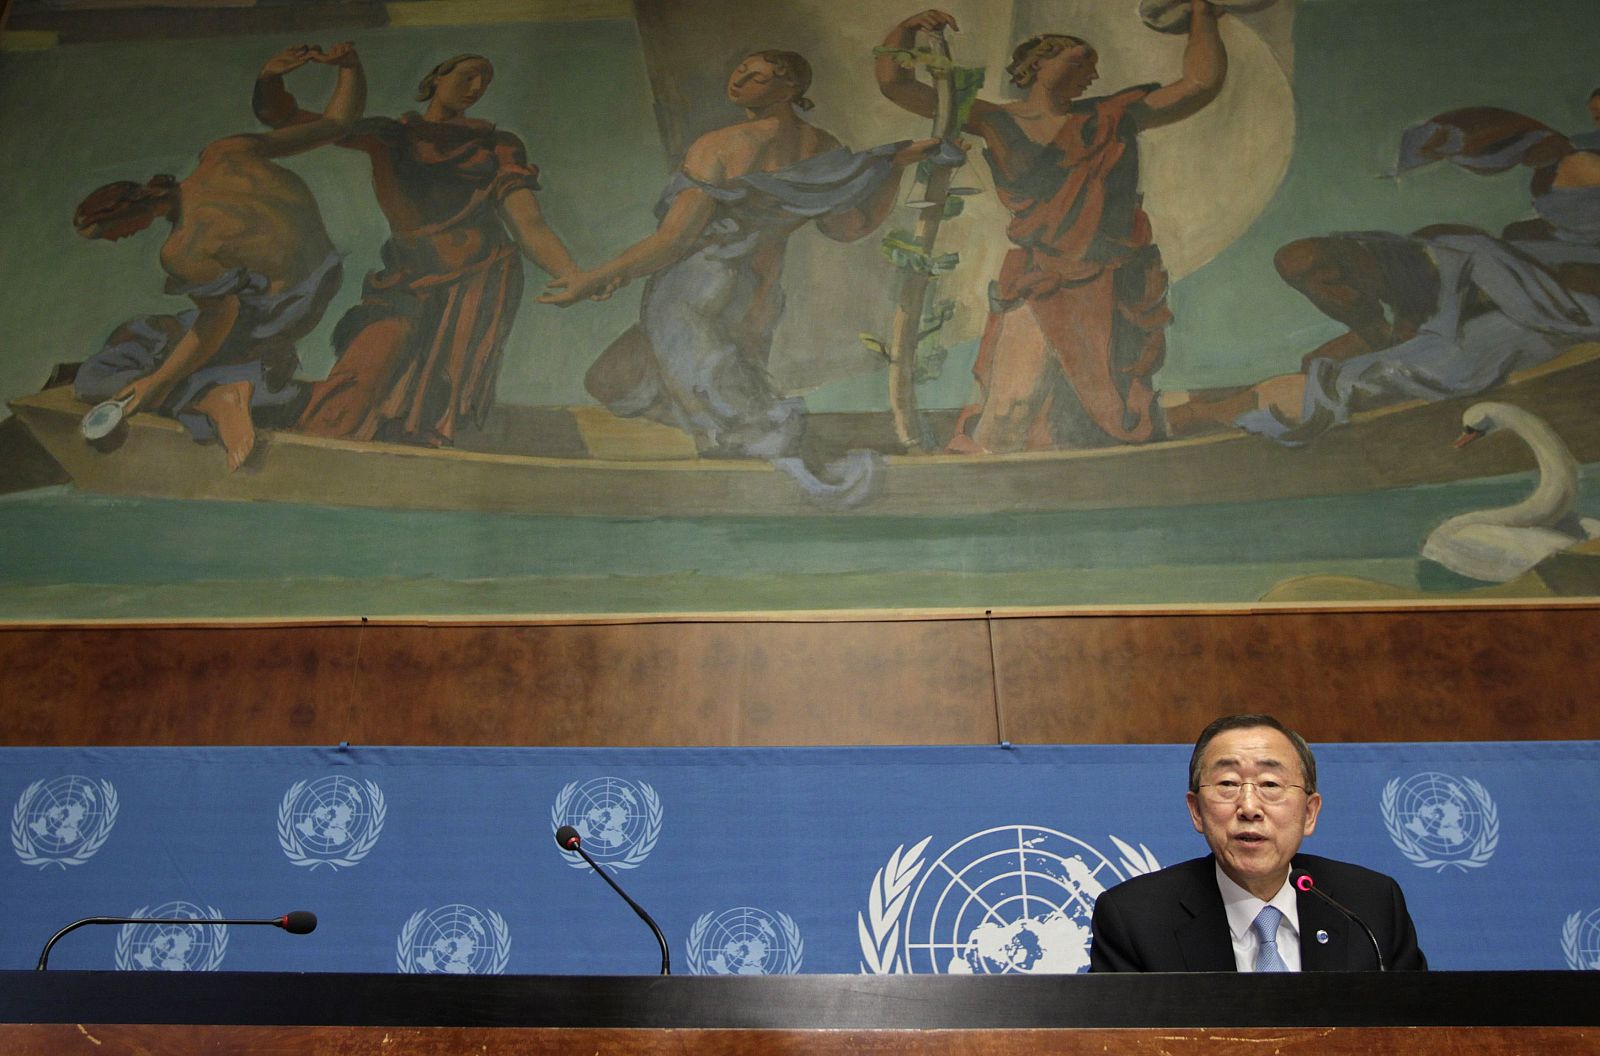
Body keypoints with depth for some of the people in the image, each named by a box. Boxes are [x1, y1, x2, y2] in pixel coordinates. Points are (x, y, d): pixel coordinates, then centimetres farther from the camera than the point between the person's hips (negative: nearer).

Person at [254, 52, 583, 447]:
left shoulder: (497, 147, 17)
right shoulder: (387, 134, 22)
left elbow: (531, 226, 2)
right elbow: (281, 115, 22)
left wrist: (577, 278, -17)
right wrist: (272, 74, 0)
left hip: (476, 280, -1)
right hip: (407, 284, 2)